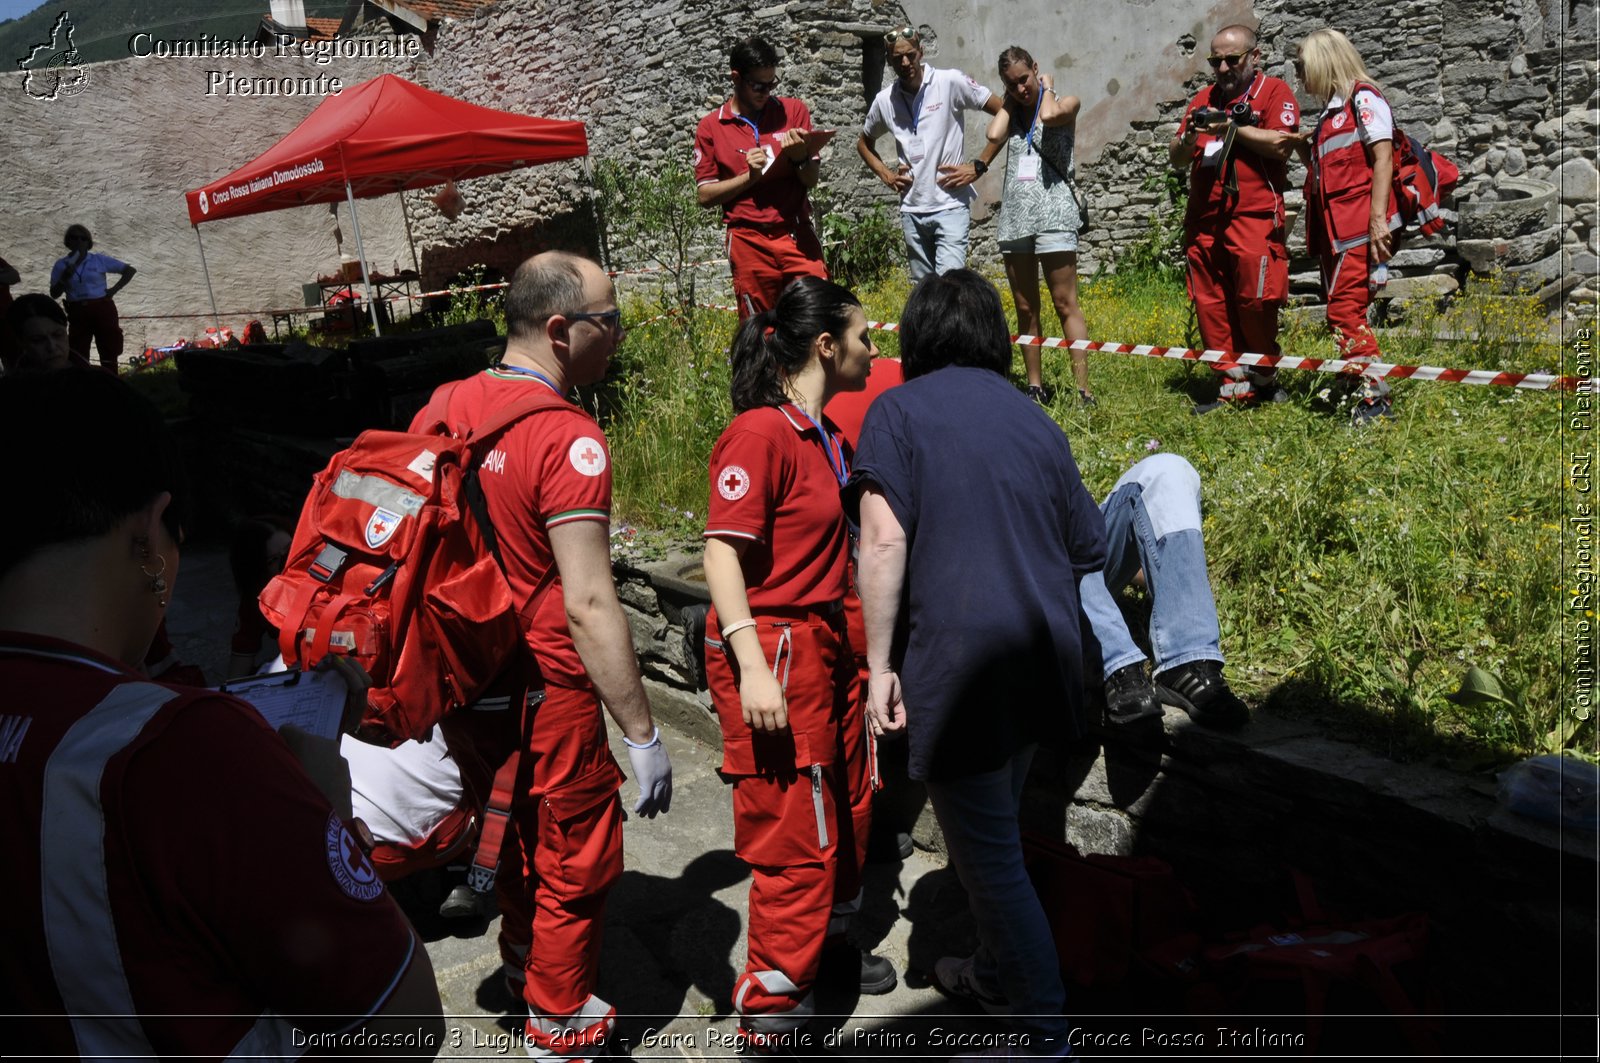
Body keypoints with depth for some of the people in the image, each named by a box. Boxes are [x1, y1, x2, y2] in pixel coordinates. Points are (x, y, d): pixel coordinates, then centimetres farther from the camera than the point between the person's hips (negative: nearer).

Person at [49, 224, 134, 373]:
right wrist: (64, 277, -13)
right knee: (78, 357, 2)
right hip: (78, 312, 1)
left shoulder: (99, 260, 1)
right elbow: (54, 295, 3)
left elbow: (130, 270, 5)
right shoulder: (61, 265, 5)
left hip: (102, 309, -1)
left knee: (108, 354, 1)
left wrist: (114, 289, -2)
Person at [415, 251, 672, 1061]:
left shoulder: (444, 407, 0)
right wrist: (641, 735, -22)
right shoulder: (569, 439, -24)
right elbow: (588, 608, -28)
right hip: (547, 690, -8)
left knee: (515, 830, 29)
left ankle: (523, 961, 50)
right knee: (577, 859, 13)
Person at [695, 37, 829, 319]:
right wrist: (749, 176, -11)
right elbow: (705, 195, 2)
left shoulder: (793, 111, 8)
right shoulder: (711, 127, 4)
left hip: (797, 236, 1)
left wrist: (800, 157, -14)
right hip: (749, 241, -1)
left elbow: (811, 180, 7)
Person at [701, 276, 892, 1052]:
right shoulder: (760, 433, -17)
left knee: (849, 803, 21)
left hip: (825, 640, 10)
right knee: (795, 832, -2)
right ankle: (771, 1007, 15)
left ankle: (824, 940, 43)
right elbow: (721, 553, -22)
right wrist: (753, 668, -27)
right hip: (773, 646, -10)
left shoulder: (824, 437, 12)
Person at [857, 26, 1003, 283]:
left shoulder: (950, 82, -6)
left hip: (951, 205, -5)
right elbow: (864, 143, 25)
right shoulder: (884, 100, 6)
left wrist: (978, 166, -8)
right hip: (912, 209, 5)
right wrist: (885, 174, 8)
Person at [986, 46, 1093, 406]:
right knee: (1025, 309, 7)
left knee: (1065, 305, -10)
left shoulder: (1065, 103, 6)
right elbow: (994, 136, -5)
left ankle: (1082, 388, -11)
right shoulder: (1012, 113, 17)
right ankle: (1035, 387, 13)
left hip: (1053, 214, -5)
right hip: (1014, 217, 5)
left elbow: (1049, 115, -18)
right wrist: (1010, 101, 8)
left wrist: (1047, 87, 1)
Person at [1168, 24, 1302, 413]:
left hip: (1253, 217, -5)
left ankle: (1264, 378, 12)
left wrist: (1231, 128, -7)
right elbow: (1176, 159, 19)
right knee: (1210, 306, 1)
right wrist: (1189, 138, -2)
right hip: (1204, 220, 6)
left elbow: (1281, 145, -10)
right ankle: (1235, 385, 5)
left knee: (1255, 302, -9)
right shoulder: (1204, 98, 21)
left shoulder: (1274, 91, 6)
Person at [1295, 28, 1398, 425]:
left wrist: (1378, 219, -21)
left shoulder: (1363, 98, -3)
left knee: (1344, 310, -17)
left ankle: (1375, 399, -16)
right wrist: (1299, 143, 18)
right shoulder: (1331, 111, 22)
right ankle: (1357, 390, 12)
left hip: (1362, 229, -9)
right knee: (1342, 312, 8)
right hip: (1335, 229, 9)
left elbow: (1382, 158, -14)